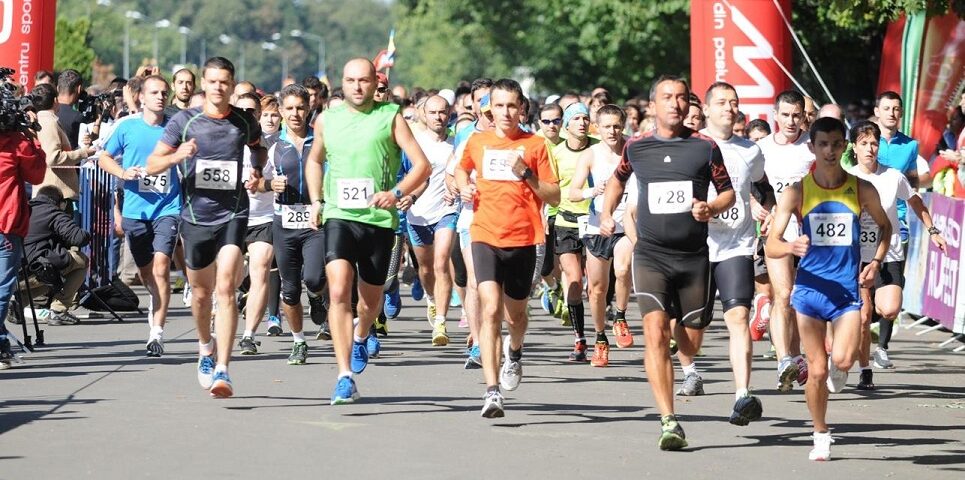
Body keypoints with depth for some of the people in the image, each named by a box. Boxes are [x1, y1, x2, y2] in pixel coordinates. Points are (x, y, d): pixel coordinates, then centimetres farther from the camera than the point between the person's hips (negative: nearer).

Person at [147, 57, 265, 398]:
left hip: (232, 215, -1)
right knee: (201, 293, 14)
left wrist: (256, 172, 5)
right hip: (195, 216, 1)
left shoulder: (244, 122, 3)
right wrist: (176, 156, -22)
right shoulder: (184, 121, -2)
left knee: (226, 288, -17)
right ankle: (205, 348, 44)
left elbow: (258, 148, 26)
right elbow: (152, 165, -1)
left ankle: (221, 371, -21)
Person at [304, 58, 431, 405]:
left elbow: (422, 164, -3)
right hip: (338, 217, 1)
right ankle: (345, 378, -21)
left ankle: (360, 338, 50)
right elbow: (314, 160, 29)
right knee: (338, 291, -19)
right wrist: (315, 202, 16)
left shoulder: (390, 117, 1)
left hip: (379, 219, -1)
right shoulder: (327, 120, 10)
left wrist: (396, 193, -18)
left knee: (371, 297, 13)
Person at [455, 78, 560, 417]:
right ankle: (492, 392, -21)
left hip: (522, 239, 0)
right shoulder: (477, 142, 7)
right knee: (490, 310, -17)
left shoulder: (535, 145, 1)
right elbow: (462, 169, 30)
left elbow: (554, 197, 0)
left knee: (515, 314, 14)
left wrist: (527, 175, -14)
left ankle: (514, 353, 51)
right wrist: (464, 187, 9)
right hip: (485, 236, 0)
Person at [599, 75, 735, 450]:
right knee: (655, 332, -19)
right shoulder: (636, 147, 4)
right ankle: (669, 422, -21)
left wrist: (711, 208, -12)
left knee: (690, 344, 10)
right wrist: (606, 215, 12)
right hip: (651, 254, -1)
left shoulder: (705, 147, 0)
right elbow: (618, 179, 25)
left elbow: (728, 191, 8)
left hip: (694, 255, 1)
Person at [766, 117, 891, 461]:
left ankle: (837, 364, 18)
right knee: (817, 371, 2)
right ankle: (821, 436, 21)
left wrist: (876, 261, 1)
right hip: (810, 288, 0)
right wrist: (791, 247, -29)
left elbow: (885, 226, 18)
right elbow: (771, 245, -7)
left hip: (848, 289, 0)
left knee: (843, 361, -20)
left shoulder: (861, 189, 0)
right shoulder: (797, 192, -4)